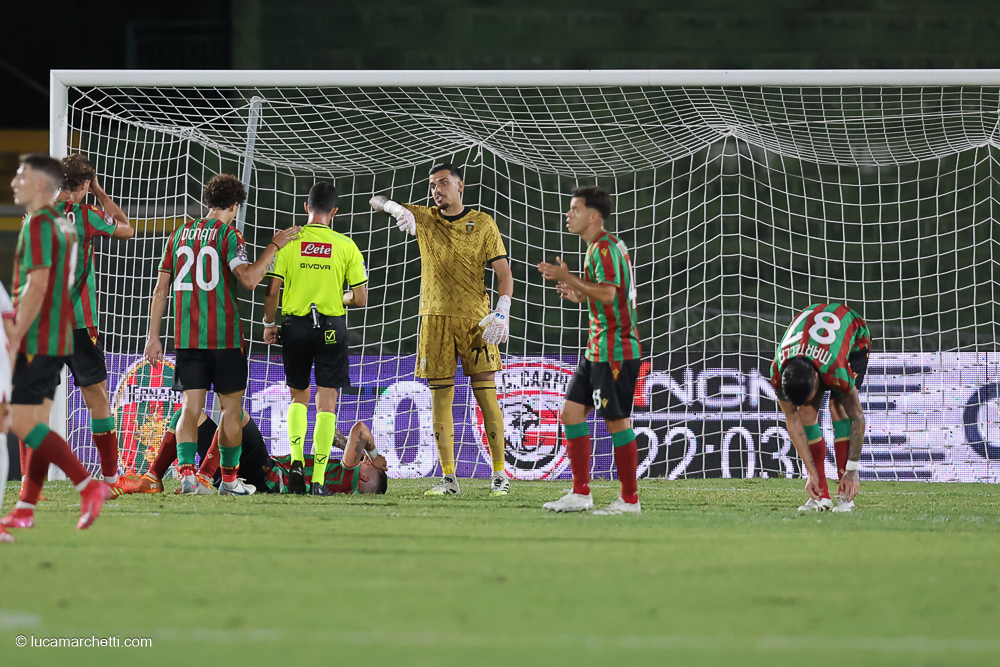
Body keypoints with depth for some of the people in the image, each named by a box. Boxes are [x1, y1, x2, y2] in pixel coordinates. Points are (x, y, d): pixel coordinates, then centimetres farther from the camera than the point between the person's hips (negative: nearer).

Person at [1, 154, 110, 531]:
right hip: (58, 341, 10)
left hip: (37, 341, -10)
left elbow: (37, 287, -21)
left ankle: (89, 486, -12)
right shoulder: (63, 224, 15)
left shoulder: (38, 224, -14)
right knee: (36, 424, 9)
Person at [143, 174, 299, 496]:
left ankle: (186, 471, -17)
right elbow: (249, 279, -20)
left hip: (186, 337, 4)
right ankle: (229, 478, 11)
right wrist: (275, 245, -10)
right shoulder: (229, 235, -5)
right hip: (225, 336, -4)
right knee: (231, 407, 8)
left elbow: (161, 288, 10)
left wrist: (153, 336, 13)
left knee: (191, 407, 2)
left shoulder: (180, 234, 11)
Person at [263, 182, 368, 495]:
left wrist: (269, 323, 10)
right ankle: (318, 479, -2)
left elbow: (273, 290, -4)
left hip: (295, 325, 1)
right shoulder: (346, 246, -2)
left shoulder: (288, 242, -3)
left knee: (299, 396, 19)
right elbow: (360, 298, -2)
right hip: (331, 327, -1)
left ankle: (296, 461, 0)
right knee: (327, 401, 4)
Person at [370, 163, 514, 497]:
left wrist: (502, 312, -12)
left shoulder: (482, 223, 5)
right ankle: (448, 478, 2)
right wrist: (396, 208, -15)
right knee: (440, 398, 0)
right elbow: (377, 202, 8)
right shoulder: (423, 218, 11)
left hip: (475, 319, -2)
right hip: (435, 316, 2)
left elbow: (504, 272, 2)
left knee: (485, 393, -6)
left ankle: (500, 475, -1)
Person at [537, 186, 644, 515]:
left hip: (615, 350, -10)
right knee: (572, 411, 8)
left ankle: (630, 500, 1)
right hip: (598, 349, 10)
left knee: (617, 420, -5)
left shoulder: (604, 247, -14)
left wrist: (568, 278, -19)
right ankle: (580, 493, 9)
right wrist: (581, 295, 15)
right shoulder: (603, 246, 18)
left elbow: (607, 293, -26)